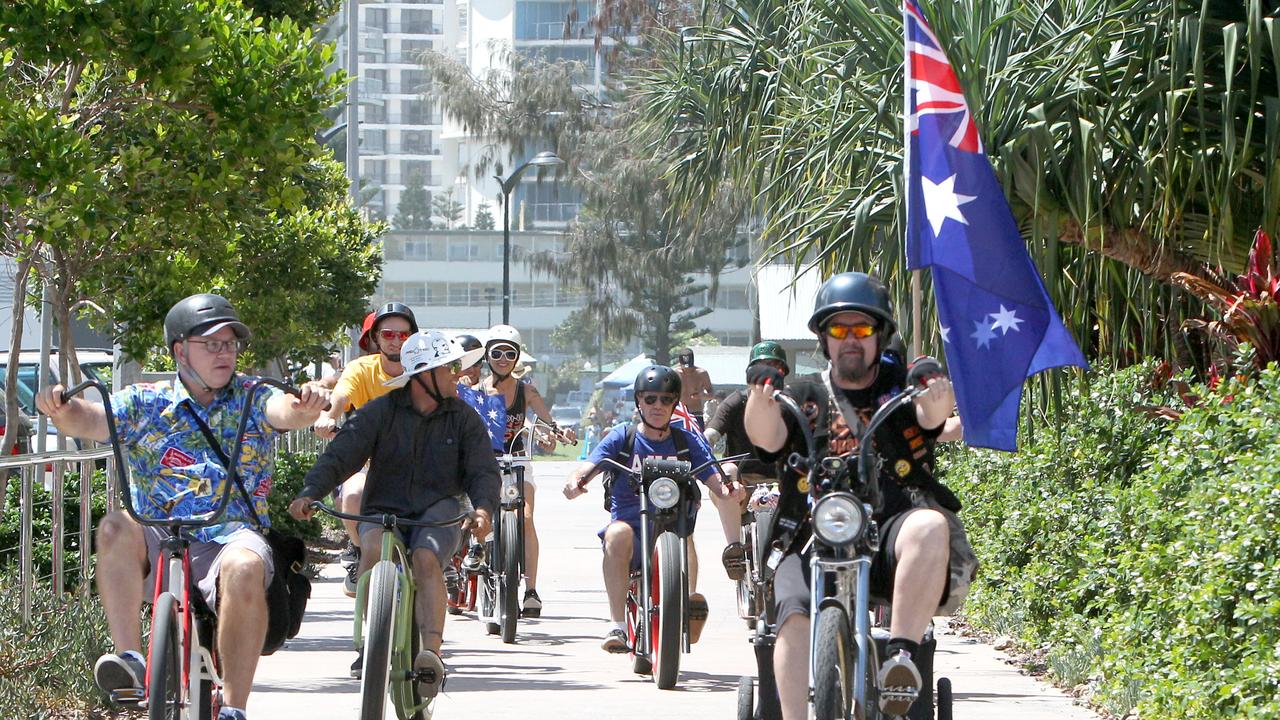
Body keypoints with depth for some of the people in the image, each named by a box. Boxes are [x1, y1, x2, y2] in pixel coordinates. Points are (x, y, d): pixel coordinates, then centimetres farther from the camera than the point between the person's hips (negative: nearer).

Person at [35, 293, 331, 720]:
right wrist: (62, 410, -25)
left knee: (245, 567, -36)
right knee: (116, 528, -31)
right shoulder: (146, 402, 13)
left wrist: (306, 406, -32)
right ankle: (130, 660, -37)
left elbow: (284, 412, -8)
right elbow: (90, 421, -2)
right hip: (157, 545, 1)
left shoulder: (251, 400, 14)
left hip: (230, 536, -1)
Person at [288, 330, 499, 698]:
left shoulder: (464, 418, 8)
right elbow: (340, 455, -6)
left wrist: (483, 508, -23)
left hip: (438, 511, 0)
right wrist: (309, 493, -25)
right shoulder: (380, 412, 2)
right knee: (374, 548, -35)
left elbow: (483, 471, 0)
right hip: (383, 511, 0)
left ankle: (431, 653, -42)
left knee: (426, 557, -33)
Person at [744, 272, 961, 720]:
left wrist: (937, 398, -31)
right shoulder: (804, 396, 20)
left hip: (891, 529, -1)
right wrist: (761, 395, -24)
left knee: (931, 527, -35)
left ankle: (900, 657, -38)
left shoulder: (900, 385, 18)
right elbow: (766, 436, 0)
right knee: (795, 613, -27)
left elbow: (930, 416, -5)